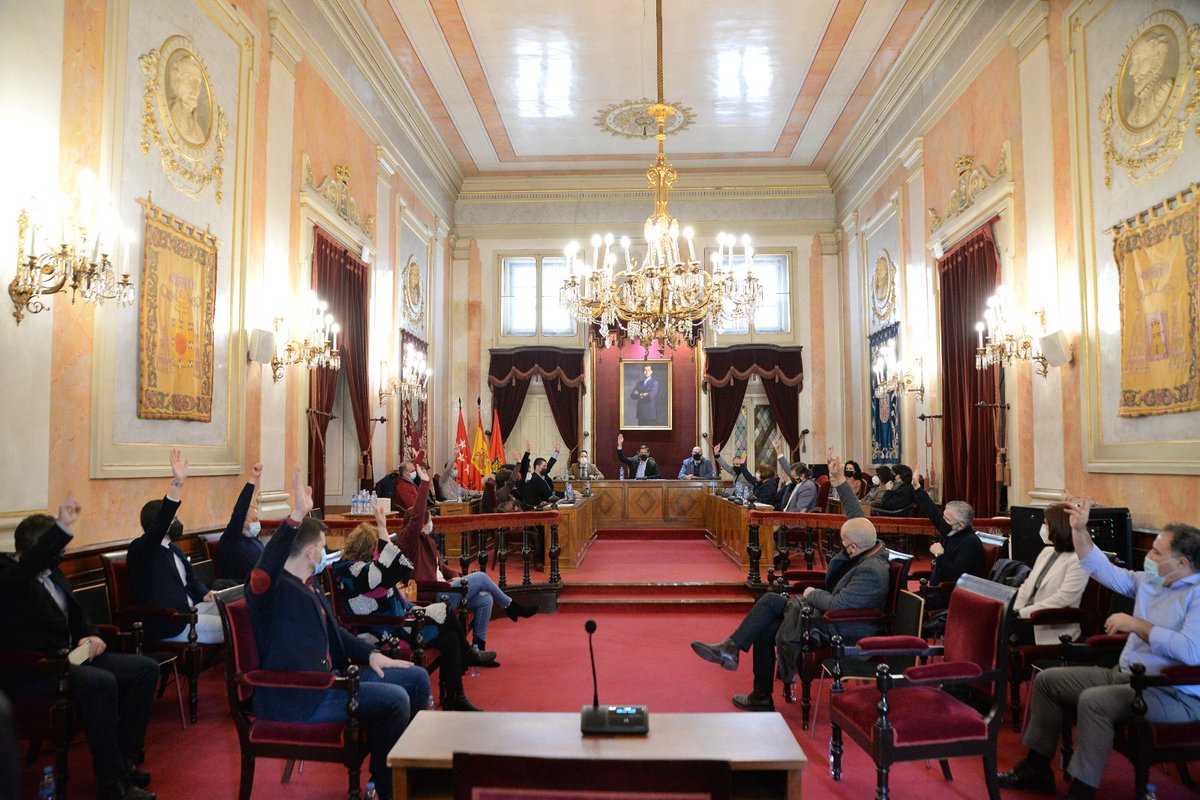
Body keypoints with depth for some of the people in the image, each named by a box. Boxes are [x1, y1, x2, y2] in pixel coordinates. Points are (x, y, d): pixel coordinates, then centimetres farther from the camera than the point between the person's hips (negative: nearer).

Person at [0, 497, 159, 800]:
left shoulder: (53, 573, 16)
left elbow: (77, 615, 21)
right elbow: (27, 567, -37)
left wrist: (91, 636, 0)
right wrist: (62, 527, -48)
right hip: (30, 673, -9)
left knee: (146, 668, -2)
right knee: (101, 682, -33)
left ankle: (124, 759, 6)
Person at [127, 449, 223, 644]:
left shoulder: (174, 548, 18)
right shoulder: (139, 549, -9)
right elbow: (161, 523, -28)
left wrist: (205, 594, 2)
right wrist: (177, 484, -39)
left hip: (189, 609, 9)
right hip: (168, 624, -9)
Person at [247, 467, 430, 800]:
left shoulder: (310, 588, 16)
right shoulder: (271, 588, -13)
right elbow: (267, 565, -39)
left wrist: (370, 654, 7)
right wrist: (298, 515, -50)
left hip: (327, 677, 10)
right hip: (295, 697, -10)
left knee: (416, 678, 6)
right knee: (394, 699, -23)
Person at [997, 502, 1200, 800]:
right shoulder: (1149, 581, 10)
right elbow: (1103, 569, 17)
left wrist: (1138, 625, -22)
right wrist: (1079, 530, 8)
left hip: (1173, 695, -9)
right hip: (1124, 675, 9)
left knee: (1094, 700, -33)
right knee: (1046, 679, 5)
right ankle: (1037, 767, 14)